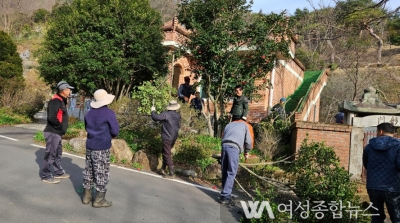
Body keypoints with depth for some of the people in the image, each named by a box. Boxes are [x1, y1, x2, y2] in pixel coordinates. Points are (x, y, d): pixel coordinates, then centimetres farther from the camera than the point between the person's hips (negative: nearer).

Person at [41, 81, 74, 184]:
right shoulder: (56, 101, -18)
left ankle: (59, 173, 30)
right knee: (50, 154, -2)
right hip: (53, 132, -10)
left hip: (57, 132, 10)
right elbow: (52, 117, -27)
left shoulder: (61, 101, 13)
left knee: (58, 153, 18)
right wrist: (61, 127, -17)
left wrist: (62, 128, 9)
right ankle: (45, 176, 9)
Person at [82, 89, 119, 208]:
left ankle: (87, 196, 25)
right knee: (102, 173, 2)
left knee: (89, 170, 15)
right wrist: (111, 134, 8)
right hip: (102, 148, -7)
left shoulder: (90, 113, 6)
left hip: (90, 146, 7)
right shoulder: (109, 113, -14)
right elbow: (115, 131, -12)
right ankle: (99, 199, 8)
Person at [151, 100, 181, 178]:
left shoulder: (166, 114, -17)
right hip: (174, 137, 7)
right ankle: (163, 169, 29)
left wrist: (153, 111, 1)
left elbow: (155, 117, -16)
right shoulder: (178, 115, 4)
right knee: (165, 153, 22)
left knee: (167, 155, -1)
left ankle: (172, 173, -1)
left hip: (167, 138, -7)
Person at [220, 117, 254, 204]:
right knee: (231, 173, -3)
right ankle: (225, 196, -8)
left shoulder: (229, 124, 34)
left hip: (224, 146, 4)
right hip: (234, 148, -4)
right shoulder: (247, 126, 22)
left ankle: (225, 193, 17)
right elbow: (249, 141, 12)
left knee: (224, 172, 12)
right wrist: (246, 152, 24)